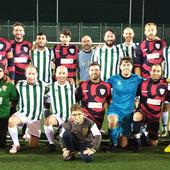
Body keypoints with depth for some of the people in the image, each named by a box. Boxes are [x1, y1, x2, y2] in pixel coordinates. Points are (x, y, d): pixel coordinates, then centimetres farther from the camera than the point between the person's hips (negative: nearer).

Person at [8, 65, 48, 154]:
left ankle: (28, 133, 40)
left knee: (33, 146, 4)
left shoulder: (42, 85, -2)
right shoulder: (19, 86, -2)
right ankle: (16, 144, -15)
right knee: (11, 120, -37)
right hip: (22, 113, -1)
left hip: (36, 117, 1)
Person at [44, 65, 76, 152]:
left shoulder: (72, 87, 8)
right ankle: (51, 144, -15)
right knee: (48, 121, -33)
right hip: (57, 116, -1)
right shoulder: (51, 87, 7)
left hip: (71, 116, 1)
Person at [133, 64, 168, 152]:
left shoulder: (165, 85, -4)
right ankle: (137, 140, -21)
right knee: (137, 116, -41)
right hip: (143, 111, -2)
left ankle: (146, 132, 41)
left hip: (155, 116, 2)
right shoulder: (143, 84, -5)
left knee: (153, 143, 7)